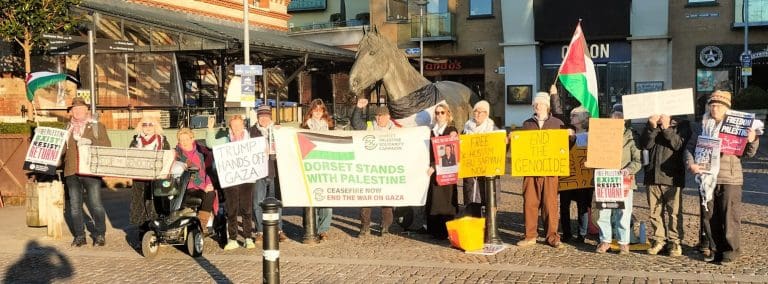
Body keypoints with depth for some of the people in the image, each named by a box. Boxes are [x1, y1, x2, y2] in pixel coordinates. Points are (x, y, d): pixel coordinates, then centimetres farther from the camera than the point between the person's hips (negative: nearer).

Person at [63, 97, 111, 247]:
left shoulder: (97, 126, 8)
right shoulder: (68, 129, 17)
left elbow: (107, 145, -2)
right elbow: (62, 149, 16)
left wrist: (90, 142, -16)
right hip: (71, 172, 4)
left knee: (95, 203, -6)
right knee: (75, 205, 6)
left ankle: (100, 234, 6)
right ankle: (79, 236, 15)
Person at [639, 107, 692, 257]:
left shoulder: (682, 125, 4)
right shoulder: (651, 125, 14)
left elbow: (679, 145, -10)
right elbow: (645, 144, -1)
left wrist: (666, 128, -14)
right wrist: (652, 127, -12)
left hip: (672, 176, -3)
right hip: (653, 175, 4)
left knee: (674, 211, -2)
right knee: (655, 210, 6)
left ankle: (675, 242, 4)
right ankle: (659, 240, 14)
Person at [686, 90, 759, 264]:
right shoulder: (703, 127, 9)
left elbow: (748, 153, 3)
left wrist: (752, 141, -18)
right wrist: (691, 163, -9)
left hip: (729, 179, -3)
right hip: (707, 178, 4)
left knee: (730, 217, -3)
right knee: (710, 217, 9)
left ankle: (731, 251, 7)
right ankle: (716, 249, 20)